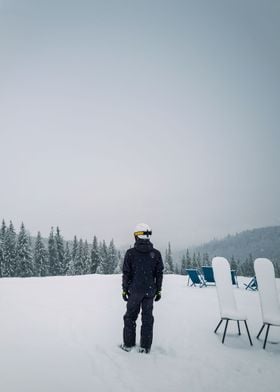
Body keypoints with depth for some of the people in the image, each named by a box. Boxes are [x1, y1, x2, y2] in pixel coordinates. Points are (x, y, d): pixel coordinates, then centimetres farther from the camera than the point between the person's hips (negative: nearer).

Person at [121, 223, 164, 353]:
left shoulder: (130, 253, -9)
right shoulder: (156, 253, -3)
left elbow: (126, 273, -6)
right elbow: (159, 274, 2)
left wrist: (124, 290, 4)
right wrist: (158, 290, 11)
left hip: (134, 290, -1)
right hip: (150, 291, 2)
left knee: (130, 316, 13)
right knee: (147, 317, 10)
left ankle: (128, 344, 20)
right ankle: (145, 346, 14)